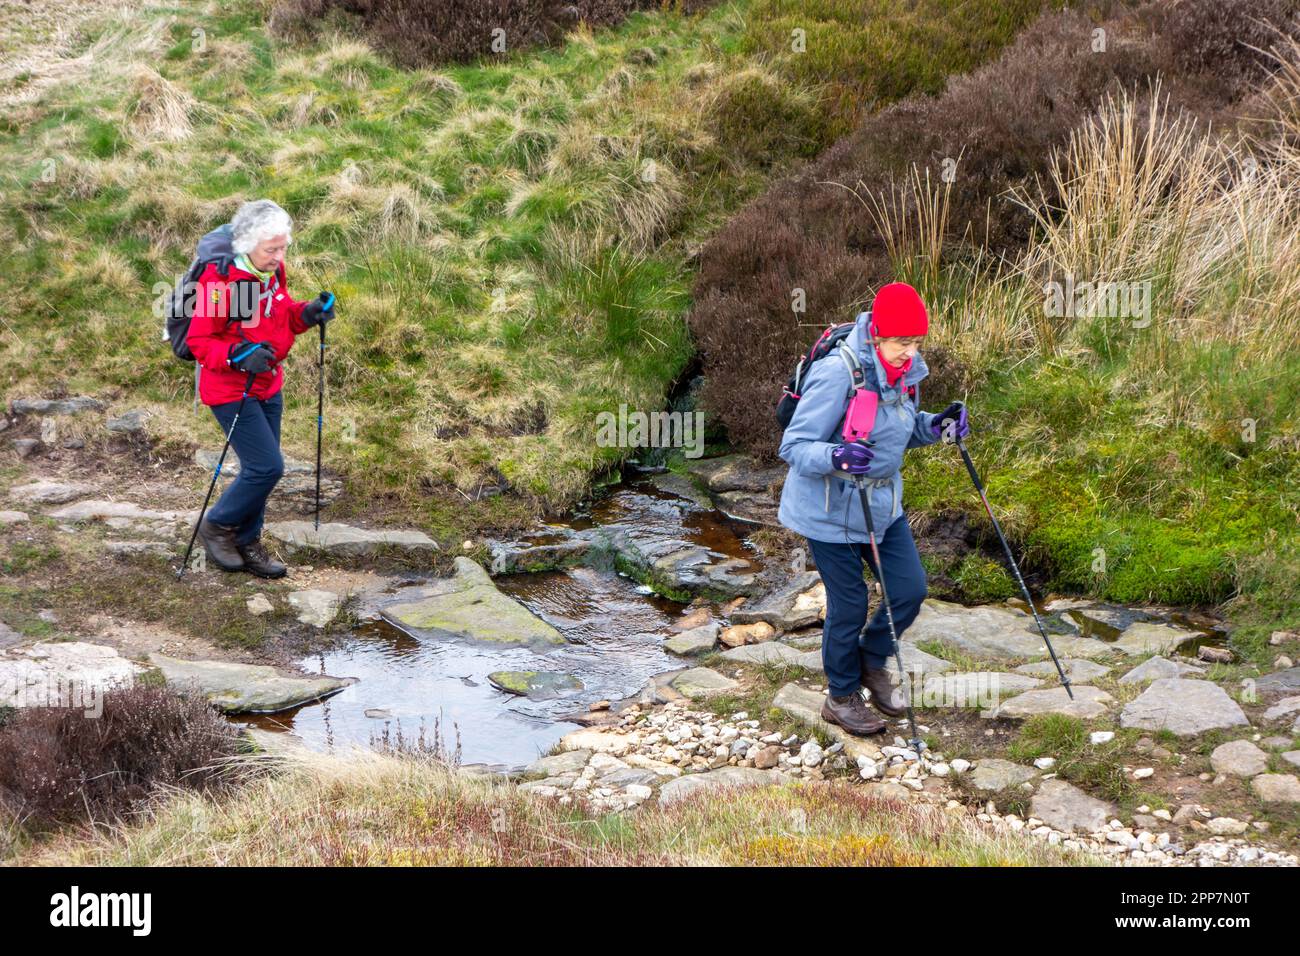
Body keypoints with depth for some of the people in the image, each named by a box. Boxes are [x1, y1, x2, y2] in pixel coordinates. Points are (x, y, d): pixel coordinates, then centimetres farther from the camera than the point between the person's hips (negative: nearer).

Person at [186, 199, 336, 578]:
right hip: (230, 391, -8)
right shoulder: (220, 282, -24)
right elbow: (198, 341, -19)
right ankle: (217, 526, 11)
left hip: (269, 387, 8)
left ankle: (246, 544, 28)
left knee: (260, 469, 12)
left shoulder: (274, 273, 0)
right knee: (267, 466, -12)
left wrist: (307, 313, -3)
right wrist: (238, 355, -34)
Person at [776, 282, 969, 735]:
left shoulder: (906, 370, -3)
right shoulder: (837, 374, -27)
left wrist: (935, 426, -7)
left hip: (884, 504, 7)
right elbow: (794, 447, -26)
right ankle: (841, 697, 26)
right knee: (849, 604, 3)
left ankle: (872, 663, 34)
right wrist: (835, 457, -45)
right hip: (832, 509, -7)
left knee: (910, 589, 7)